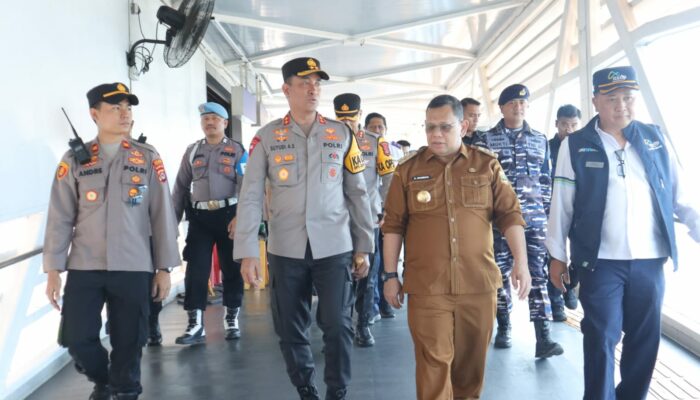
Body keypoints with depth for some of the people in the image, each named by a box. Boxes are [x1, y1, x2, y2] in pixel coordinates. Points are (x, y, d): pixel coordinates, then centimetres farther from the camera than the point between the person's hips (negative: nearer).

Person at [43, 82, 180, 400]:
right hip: (84, 268, 1)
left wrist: (164, 268, 1)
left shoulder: (148, 158, 2)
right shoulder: (74, 160, 4)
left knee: (129, 342, 5)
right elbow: (60, 218, 5)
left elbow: (162, 215, 2)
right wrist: (53, 269, 2)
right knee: (76, 337, 4)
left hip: (133, 268, -1)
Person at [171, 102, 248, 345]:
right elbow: (180, 187, 12)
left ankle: (231, 319, 19)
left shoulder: (237, 150, 2)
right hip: (199, 217, 3)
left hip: (228, 214, -2)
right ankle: (195, 325, 1)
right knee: (196, 270, -3)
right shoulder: (192, 151, 12)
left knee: (231, 268, 6)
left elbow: (246, 187, -6)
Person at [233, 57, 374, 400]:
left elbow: (358, 193, 7)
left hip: (335, 247, 0)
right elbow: (250, 197, -2)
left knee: (337, 326, 1)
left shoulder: (341, 134, 4)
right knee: (290, 331, 9)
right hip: (285, 250, 0)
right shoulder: (267, 137, 1)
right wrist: (247, 252, -9)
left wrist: (364, 247, 5)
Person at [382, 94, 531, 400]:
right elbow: (393, 226, 5)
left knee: (472, 359, 14)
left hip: (479, 282, 2)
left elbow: (510, 214, 6)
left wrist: (521, 262, -3)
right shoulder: (408, 170, 3)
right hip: (427, 286, -1)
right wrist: (390, 275, 3)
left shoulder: (487, 164, 5)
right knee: (434, 361, 0)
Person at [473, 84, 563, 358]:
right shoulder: (486, 140, 2)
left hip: (534, 218, 2)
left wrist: (548, 211, 9)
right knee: (501, 273, 7)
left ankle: (543, 338, -3)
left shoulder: (540, 140, 11)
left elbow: (545, 179, 13)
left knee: (537, 274, -3)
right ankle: (503, 328, 22)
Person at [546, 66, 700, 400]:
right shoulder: (576, 145, -1)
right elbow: (561, 204, 1)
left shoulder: (655, 139, 7)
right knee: (601, 339, 2)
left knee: (645, 338, 13)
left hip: (650, 260, 3)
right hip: (600, 261, -3)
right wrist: (557, 255, 1)